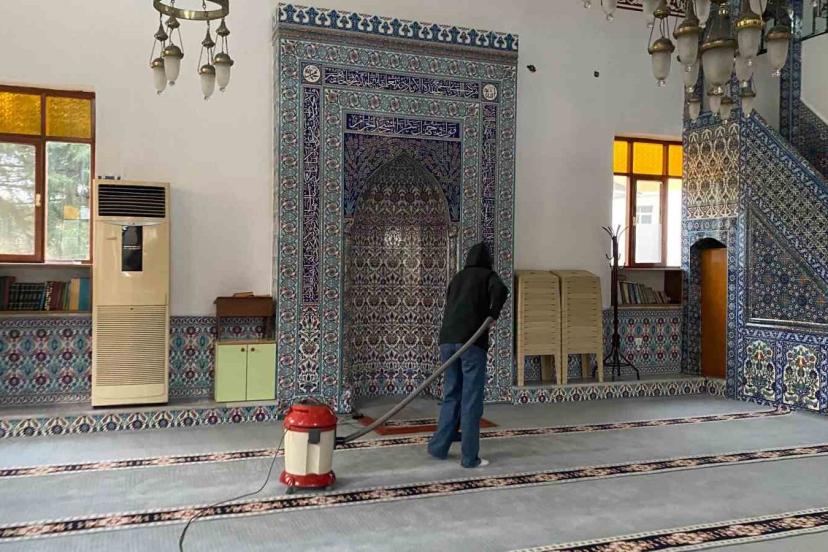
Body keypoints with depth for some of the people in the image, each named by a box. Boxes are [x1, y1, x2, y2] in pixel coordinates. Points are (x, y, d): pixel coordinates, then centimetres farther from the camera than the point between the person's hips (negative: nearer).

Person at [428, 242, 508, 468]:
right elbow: (501, 290, -14)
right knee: (471, 399, 0)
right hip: (471, 340, -5)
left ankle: (438, 447, 19)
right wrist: (493, 315, -1)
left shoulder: (457, 277, 24)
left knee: (451, 395, 16)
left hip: (447, 339, 5)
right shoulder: (487, 275, 9)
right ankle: (469, 457, 3)